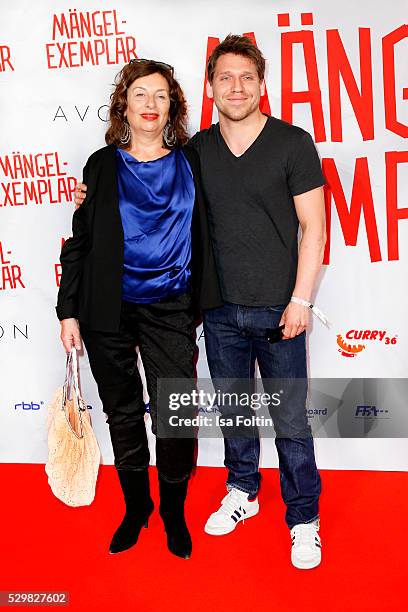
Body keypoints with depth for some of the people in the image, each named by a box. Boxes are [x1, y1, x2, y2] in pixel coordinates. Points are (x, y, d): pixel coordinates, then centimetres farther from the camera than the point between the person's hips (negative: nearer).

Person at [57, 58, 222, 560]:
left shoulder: (190, 162, 7)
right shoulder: (102, 165, 5)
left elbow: (204, 234, 12)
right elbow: (80, 241, 5)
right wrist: (68, 311, 0)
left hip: (169, 310, 0)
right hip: (108, 311, 1)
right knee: (122, 413, 12)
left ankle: (174, 512, 21)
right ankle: (135, 508, 32)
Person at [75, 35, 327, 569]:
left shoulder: (293, 143, -6)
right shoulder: (197, 150, 5)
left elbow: (313, 227, -6)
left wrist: (300, 299, -11)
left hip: (278, 308, -3)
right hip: (220, 308, 4)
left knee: (290, 420, 4)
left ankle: (304, 518, 22)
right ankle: (243, 492, 38)